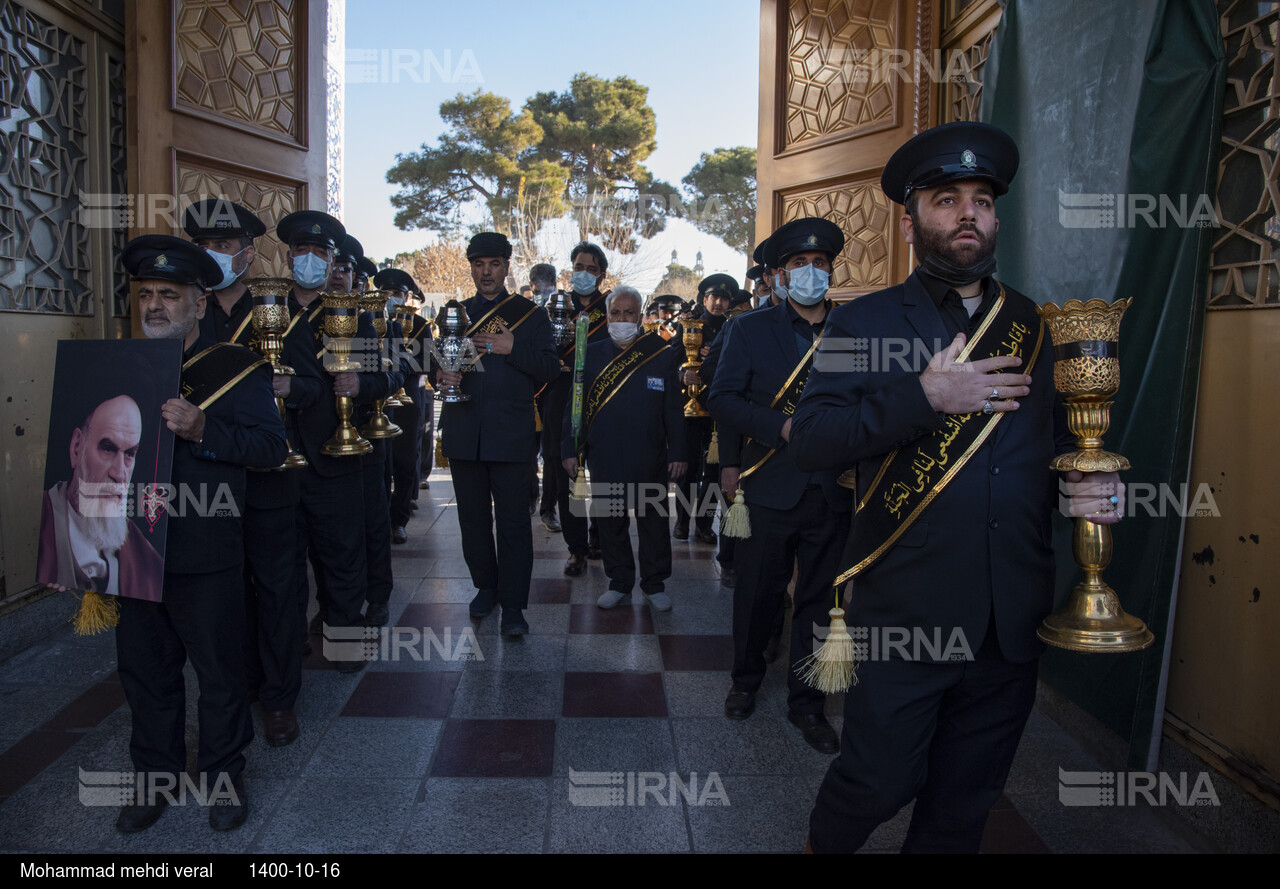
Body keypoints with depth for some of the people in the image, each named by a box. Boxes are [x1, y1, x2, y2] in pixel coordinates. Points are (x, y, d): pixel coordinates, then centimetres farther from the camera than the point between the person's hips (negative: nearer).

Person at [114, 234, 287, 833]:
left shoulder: (236, 367, -4)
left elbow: (272, 446, -13)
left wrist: (200, 428, -26)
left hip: (205, 555, -5)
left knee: (219, 669, 7)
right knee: (144, 667, 15)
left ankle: (224, 774, 26)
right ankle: (156, 777, 33)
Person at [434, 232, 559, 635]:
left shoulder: (529, 314, 6)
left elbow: (550, 367, -1)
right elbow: (435, 362, 20)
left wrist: (513, 349, -15)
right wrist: (441, 373, -4)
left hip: (511, 434, -3)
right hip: (463, 433, 4)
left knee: (513, 521, -2)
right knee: (473, 518, 11)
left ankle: (513, 605, 5)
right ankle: (486, 586, 28)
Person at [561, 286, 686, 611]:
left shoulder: (663, 355, 1)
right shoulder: (591, 355, 5)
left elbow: (674, 409, 1)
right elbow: (576, 405, 7)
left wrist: (677, 453, -3)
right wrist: (569, 449, 2)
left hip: (650, 460, -1)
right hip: (604, 460, 1)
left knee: (653, 523, 9)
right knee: (610, 523, 11)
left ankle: (654, 584, 25)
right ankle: (619, 582, 28)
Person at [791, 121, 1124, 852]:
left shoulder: (1036, 326, 10)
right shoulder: (864, 322, -2)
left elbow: (1057, 437, 20)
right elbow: (810, 442, -12)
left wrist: (1089, 487, -2)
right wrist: (924, 396, -22)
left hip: (1013, 621, 4)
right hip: (903, 614, -4)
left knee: (964, 805, 17)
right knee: (879, 783, 8)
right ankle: (824, 843, 38)